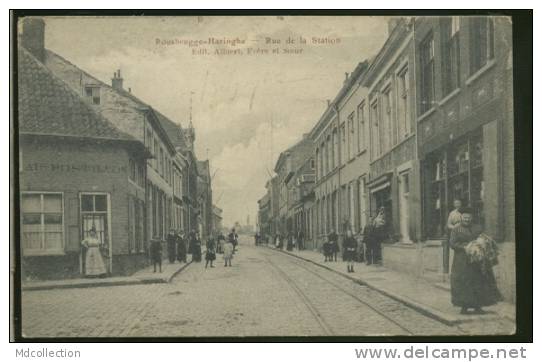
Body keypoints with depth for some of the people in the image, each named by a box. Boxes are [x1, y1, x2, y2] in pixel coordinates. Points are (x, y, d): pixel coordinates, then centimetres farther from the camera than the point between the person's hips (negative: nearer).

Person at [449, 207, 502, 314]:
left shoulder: (477, 229, 10)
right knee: (462, 283, -4)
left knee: (478, 281, -1)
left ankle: (478, 307, 6)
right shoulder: (456, 230, 2)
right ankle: (464, 307, 4)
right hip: (462, 261, -2)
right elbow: (452, 244, -7)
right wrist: (464, 247, -20)